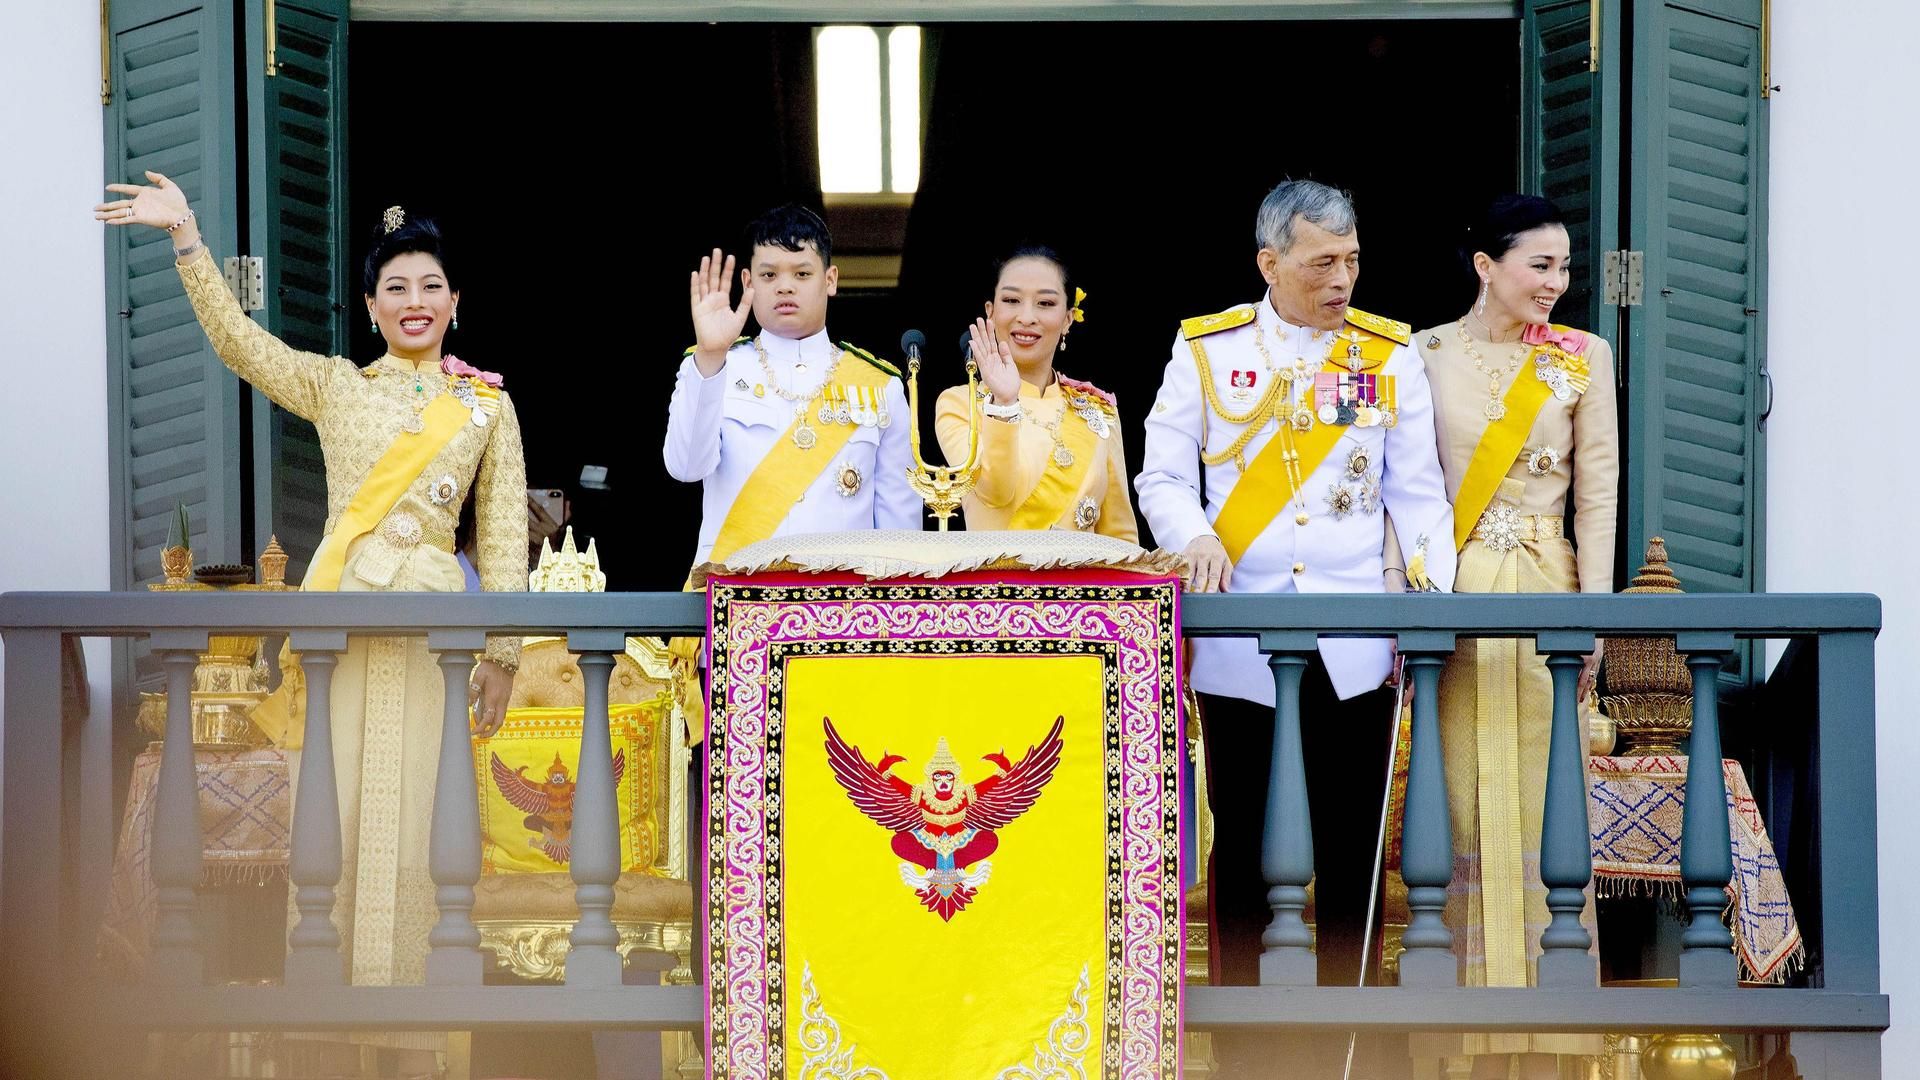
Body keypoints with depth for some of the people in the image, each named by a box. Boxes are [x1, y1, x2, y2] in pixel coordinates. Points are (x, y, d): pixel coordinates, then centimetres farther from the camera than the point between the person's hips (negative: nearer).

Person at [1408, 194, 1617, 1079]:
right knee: (1465, 805, 1)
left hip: (1544, 594, 0)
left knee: (1540, 805, -2)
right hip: (1448, 597, 0)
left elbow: (1597, 491, 4)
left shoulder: (1582, 359, 5)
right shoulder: (1424, 354, 5)